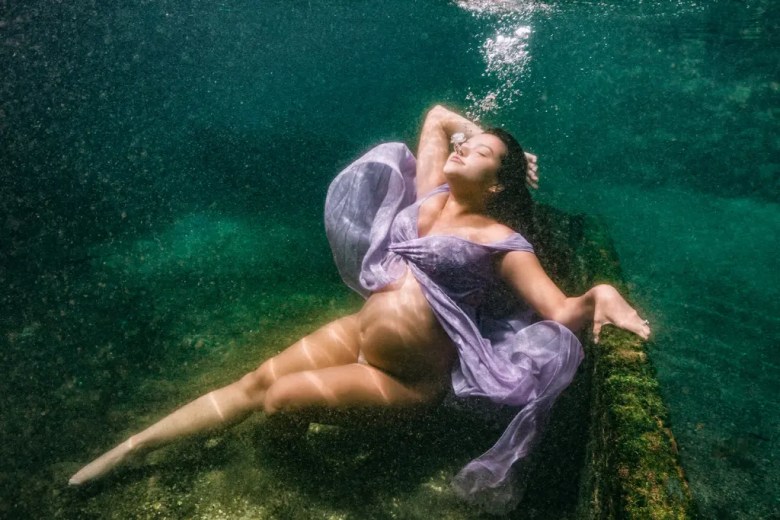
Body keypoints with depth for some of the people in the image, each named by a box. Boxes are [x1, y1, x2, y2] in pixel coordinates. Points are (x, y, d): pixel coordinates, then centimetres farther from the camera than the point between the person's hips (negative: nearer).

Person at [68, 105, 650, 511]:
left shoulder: (502, 242, -13)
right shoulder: (431, 195, 2)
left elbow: (562, 314, -17)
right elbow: (437, 115, 16)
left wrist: (602, 294, -34)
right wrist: (484, 130, 12)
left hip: (412, 376, -6)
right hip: (359, 330, 6)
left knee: (280, 399, -17)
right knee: (254, 382, 1)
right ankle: (133, 446, 16)